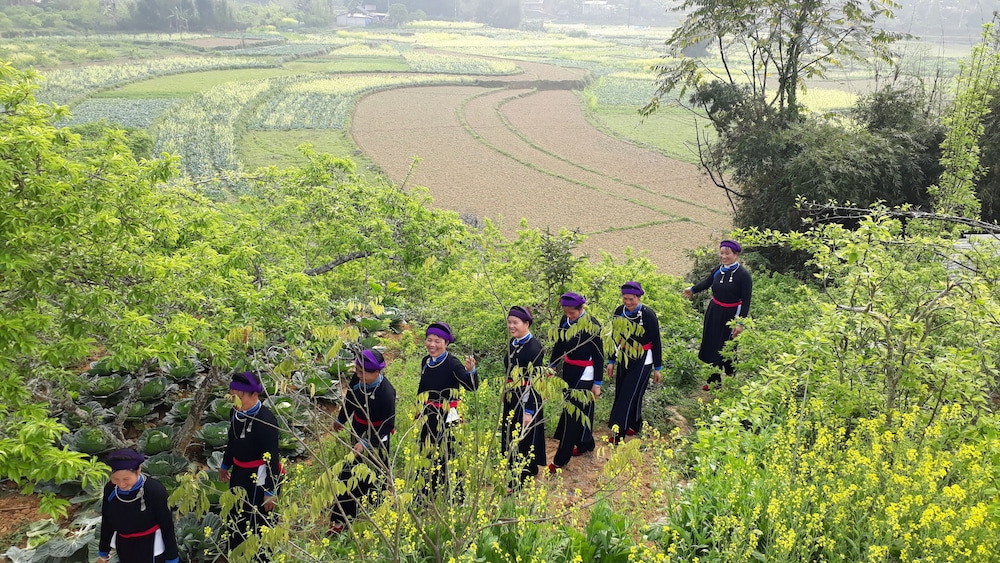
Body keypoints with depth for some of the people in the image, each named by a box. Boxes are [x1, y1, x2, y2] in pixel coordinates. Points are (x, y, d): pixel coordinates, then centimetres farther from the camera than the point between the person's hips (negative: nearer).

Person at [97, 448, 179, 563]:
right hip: (124, 548, 5)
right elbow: (106, 522, 6)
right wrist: (103, 553, 15)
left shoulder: (155, 490, -25)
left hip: (151, 548, -5)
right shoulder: (110, 489, -10)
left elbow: (167, 527, -16)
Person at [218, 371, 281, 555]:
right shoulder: (235, 412, -5)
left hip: (259, 478, -8)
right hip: (239, 473, 9)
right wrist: (225, 465, 25)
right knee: (236, 517, 26)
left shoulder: (266, 420, -29)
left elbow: (272, 458, -24)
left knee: (259, 523, 7)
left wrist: (270, 491, -19)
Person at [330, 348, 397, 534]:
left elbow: (388, 426, -22)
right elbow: (350, 399, 8)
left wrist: (366, 443, -28)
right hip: (358, 433, 7)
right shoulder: (357, 378, -14)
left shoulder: (386, 393, -32)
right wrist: (341, 420, 24)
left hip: (376, 438, -6)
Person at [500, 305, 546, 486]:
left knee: (524, 440, 4)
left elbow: (536, 381, -20)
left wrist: (529, 411, -21)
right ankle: (513, 475, 34)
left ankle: (522, 480, 18)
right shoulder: (512, 343, 4)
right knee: (510, 439, 17)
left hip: (527, 401, -8)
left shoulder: (534, 347, -19)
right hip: (510, 400, 8)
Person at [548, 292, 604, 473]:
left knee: (573, 412, -2)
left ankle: (560, 459, 4)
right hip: (568, 371, 6)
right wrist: (550, 367, 16)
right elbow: (559, 346, 12)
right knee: (580, 410, 18)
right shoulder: (565, 321, -1)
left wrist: (597, 383, -11)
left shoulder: (592, 325, -18)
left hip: (584, 375, -6)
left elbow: (599, 356, -13)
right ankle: (586, 444, 38)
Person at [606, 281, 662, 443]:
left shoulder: (648, 315, -19)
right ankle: (634, 425, 28)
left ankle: (618, 433, 2)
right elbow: (615, 337, 7)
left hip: (641, 362, -5)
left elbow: (656, 342, -10)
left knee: (630, 396, -4)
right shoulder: (619, 311, -5)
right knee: (621, 394, 10)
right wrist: (611, 361, 11)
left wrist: (657, 368, -6)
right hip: (623, 360, 5)